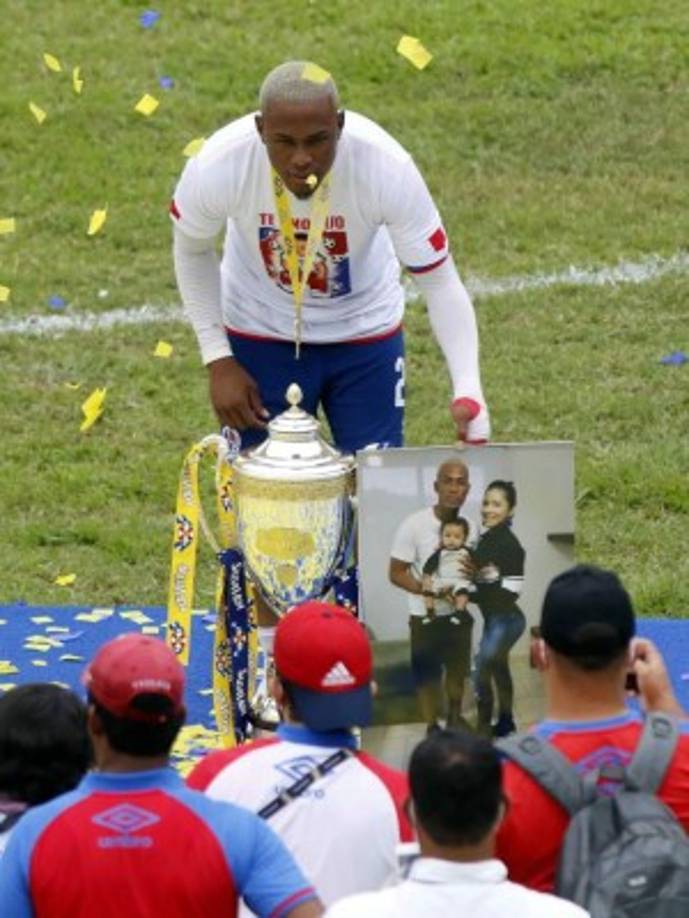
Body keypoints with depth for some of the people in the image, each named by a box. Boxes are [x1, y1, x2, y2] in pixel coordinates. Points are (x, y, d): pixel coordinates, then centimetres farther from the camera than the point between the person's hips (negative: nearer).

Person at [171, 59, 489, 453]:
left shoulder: (387, 167, -33)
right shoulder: (217, 167, -30)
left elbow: (440, 281, -25)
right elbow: (193, 252, -6)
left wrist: (468, 391, -38)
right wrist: (218, 361, -8)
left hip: (365, 336, 0)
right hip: (258, 337, 0)